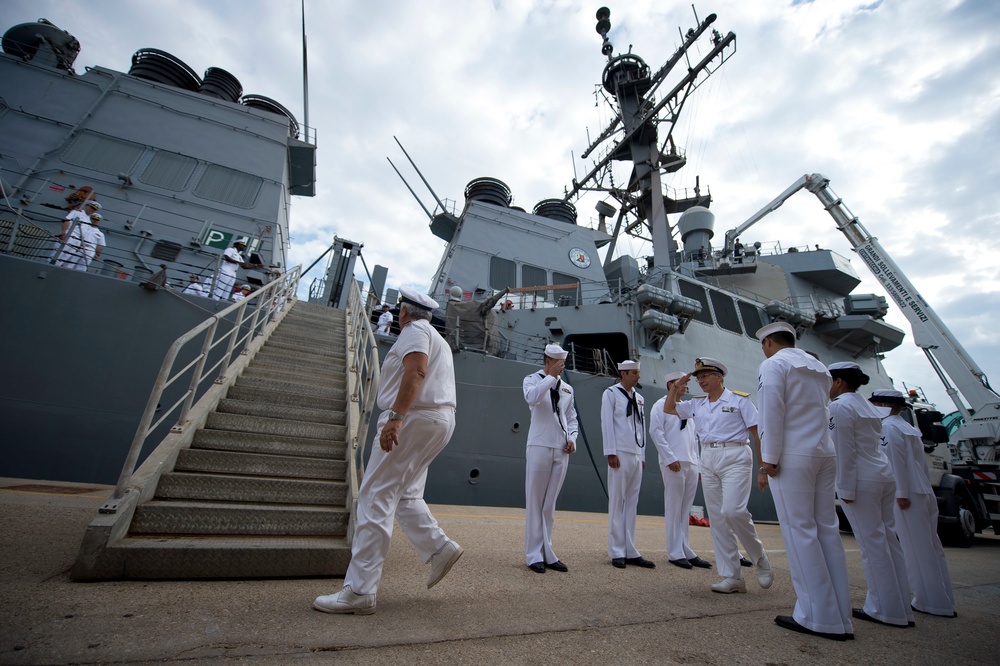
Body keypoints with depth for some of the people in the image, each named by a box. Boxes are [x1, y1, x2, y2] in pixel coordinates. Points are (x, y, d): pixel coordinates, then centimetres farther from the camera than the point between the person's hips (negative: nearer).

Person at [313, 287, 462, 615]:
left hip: (414, 417, -10)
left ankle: (359, 591, -2)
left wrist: (394, 417, -29)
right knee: (403, 495, 17)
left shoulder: (414, 329, -5)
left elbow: (415, 371, -22)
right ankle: (439, 548, 12)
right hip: (440, 419, 10)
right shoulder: (438, 339, 25)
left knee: (376, 498, -7)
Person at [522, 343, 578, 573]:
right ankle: (534, 555, 10)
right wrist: (551, 376, -16)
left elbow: (572, 418, 19)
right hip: (539, 447, -5)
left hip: (561, 451, 5)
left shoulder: (567, 388, 16)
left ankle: (546, 552, 21)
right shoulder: (532, 379, 1)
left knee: (550, 504, 12)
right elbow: (532, 398, -22)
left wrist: (572, 438, 1)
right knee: (535, 502, 0)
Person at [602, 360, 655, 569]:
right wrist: (611, 453, -12)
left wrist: (643, 455, 12)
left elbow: (641, 426, 16)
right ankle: (617, 552, 9)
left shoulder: (639, 398, 15)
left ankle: (630, 551, 17)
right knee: (617, 502, 0)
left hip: (636, 455, 6)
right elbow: (607, 424, -7)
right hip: (620, 454, -6)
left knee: (632, 503, 9)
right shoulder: (611, 393, -2)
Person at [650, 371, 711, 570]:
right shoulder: (661, 405, 0)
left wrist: (699, 464, 14)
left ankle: (686, 551, 18)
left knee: (686, 510, 10)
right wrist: (670, 458, -16)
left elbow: (694, 438, 21)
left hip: (692, 464, 7)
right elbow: (656, 432, -10)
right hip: (674, 463, -6)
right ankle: (675, 553, 7)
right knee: (674, 508, -1)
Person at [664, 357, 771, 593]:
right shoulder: (697, 404, 13)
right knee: (717, 518, 4)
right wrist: (676, 387, 8)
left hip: (735, 458, -5)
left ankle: (760, 558, 10)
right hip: (708, 460, 6)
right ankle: (732, 577, 13)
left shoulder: (739, 399, -1)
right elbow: (668, 409, 19)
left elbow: (756, 432, -3)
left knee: (733, 510, -18)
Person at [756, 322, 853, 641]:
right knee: (827, 529, 8)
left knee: (799, 530, -3)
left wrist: (768, 460, -11)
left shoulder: (773, 364, -4)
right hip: (825, 454, 8)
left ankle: (819, 617, 1)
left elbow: (772, 413, -13)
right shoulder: (818, 367, 21)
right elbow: (823, 412, 20)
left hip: (793, 456, -8)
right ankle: (840, 618, 13)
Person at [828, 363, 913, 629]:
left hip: (861, 480, -9)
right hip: (884, 476, 9)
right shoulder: (868, 406, 16)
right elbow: (873, 445, 17)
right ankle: (900, 608, 22)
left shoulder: (839, 407, -12)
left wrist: (846, 488, -12)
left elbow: (845, 451, -16)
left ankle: (888, 611, 9)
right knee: (887, 539, 13)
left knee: (872, 543, -1)